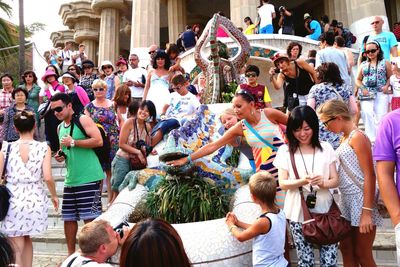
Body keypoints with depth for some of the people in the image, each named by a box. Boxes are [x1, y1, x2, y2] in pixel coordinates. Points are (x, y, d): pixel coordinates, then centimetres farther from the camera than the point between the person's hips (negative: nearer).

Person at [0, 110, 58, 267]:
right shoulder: (43, 148, -5)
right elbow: (47, 178, -12)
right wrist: (54, 196, 3)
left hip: (13, 201, -1)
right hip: (35, 201, 1)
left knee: (16, 248, 9)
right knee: (26, 239, 25)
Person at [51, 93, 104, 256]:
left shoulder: (83, 120, -6)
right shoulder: (60, 127, 17)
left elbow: (98, 141, -17)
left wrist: (73, 142, -16)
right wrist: (60, 155, 6)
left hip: (89, 178, -8)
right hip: (70, 179, 8)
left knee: (90, 218, -5)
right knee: (68, 218, 12)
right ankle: (71, 254, 27)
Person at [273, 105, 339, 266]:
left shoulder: (326, 148, 5)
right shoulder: (285, 151, 0)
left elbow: (335, 180, 5)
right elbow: (283, 183, -4)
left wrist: (323, 182, -18)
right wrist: (302, 181, -22)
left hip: (324, 211, 1)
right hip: (298, 213, -1)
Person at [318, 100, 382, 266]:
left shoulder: (358, 137, -13)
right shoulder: (344, 139, 12)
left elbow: (369, 175, -18)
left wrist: (367, 212, -21)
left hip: (361, 201, -8)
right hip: (346, 200, 8)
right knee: (346, 250, 14)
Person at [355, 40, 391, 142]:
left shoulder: (385, 63, 10)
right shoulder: (363, 65, 16)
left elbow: (390, 77, 10)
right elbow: (358, 80, 16)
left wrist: (386, 86, -9)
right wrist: (362, 88, -2)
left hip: (381, 93, -1)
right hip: (366, 94, 1)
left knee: (380, 116, -8)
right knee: (367, 113, -13)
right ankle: (371, 138, -9)